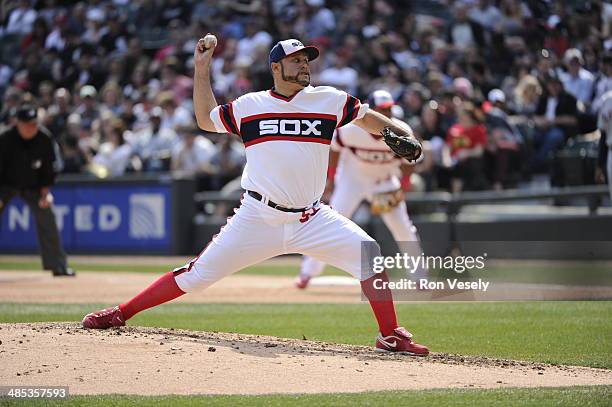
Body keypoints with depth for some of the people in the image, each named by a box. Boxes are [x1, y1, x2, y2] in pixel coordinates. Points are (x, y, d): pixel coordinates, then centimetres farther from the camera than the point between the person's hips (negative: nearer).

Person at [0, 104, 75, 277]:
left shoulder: (44, 138, -16)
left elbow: (47, 167, -5)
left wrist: (45, 192, -12)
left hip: (33, 185, 3)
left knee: (46, 217, -7)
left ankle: (59, 267, -1)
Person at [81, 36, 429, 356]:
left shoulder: (329, 101, 4)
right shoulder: (250, 105, 5)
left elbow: (367, 117, 14)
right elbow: (206, 119, 21)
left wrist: (398, 133, -5)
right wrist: (202, 68, 15)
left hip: (312, 220, 1)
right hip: (257, 219, -1)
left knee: (367, 252, -17)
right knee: (199, 273, -3)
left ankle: (391, 335, -6)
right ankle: (121, 313, 9)